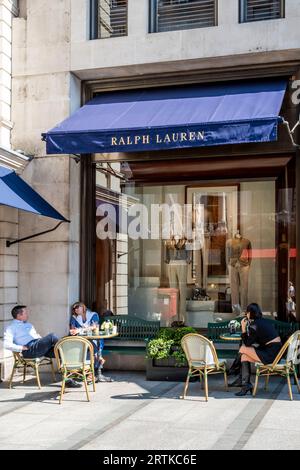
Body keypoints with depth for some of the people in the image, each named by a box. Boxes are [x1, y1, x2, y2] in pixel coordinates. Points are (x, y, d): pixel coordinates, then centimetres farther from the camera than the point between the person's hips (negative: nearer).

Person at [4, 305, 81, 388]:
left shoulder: (28, 324, 30)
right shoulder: (11, 328, 6)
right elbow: (7, 345, -7)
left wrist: (46, 343, 13)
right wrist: (23, 348, -14)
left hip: (41, 348, 7)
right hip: (30, 349, -7)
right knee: (51, 336, -28)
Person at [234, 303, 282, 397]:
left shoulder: (254, 325, -10)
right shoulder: (265, 321, 15)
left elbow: (247, 343, -3)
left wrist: (243, 328, 0)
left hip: (270, 355, -9)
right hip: (277, 351, 9)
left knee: (243, 349, -1)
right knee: (245, 355, 13)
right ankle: (246, 383, 14)